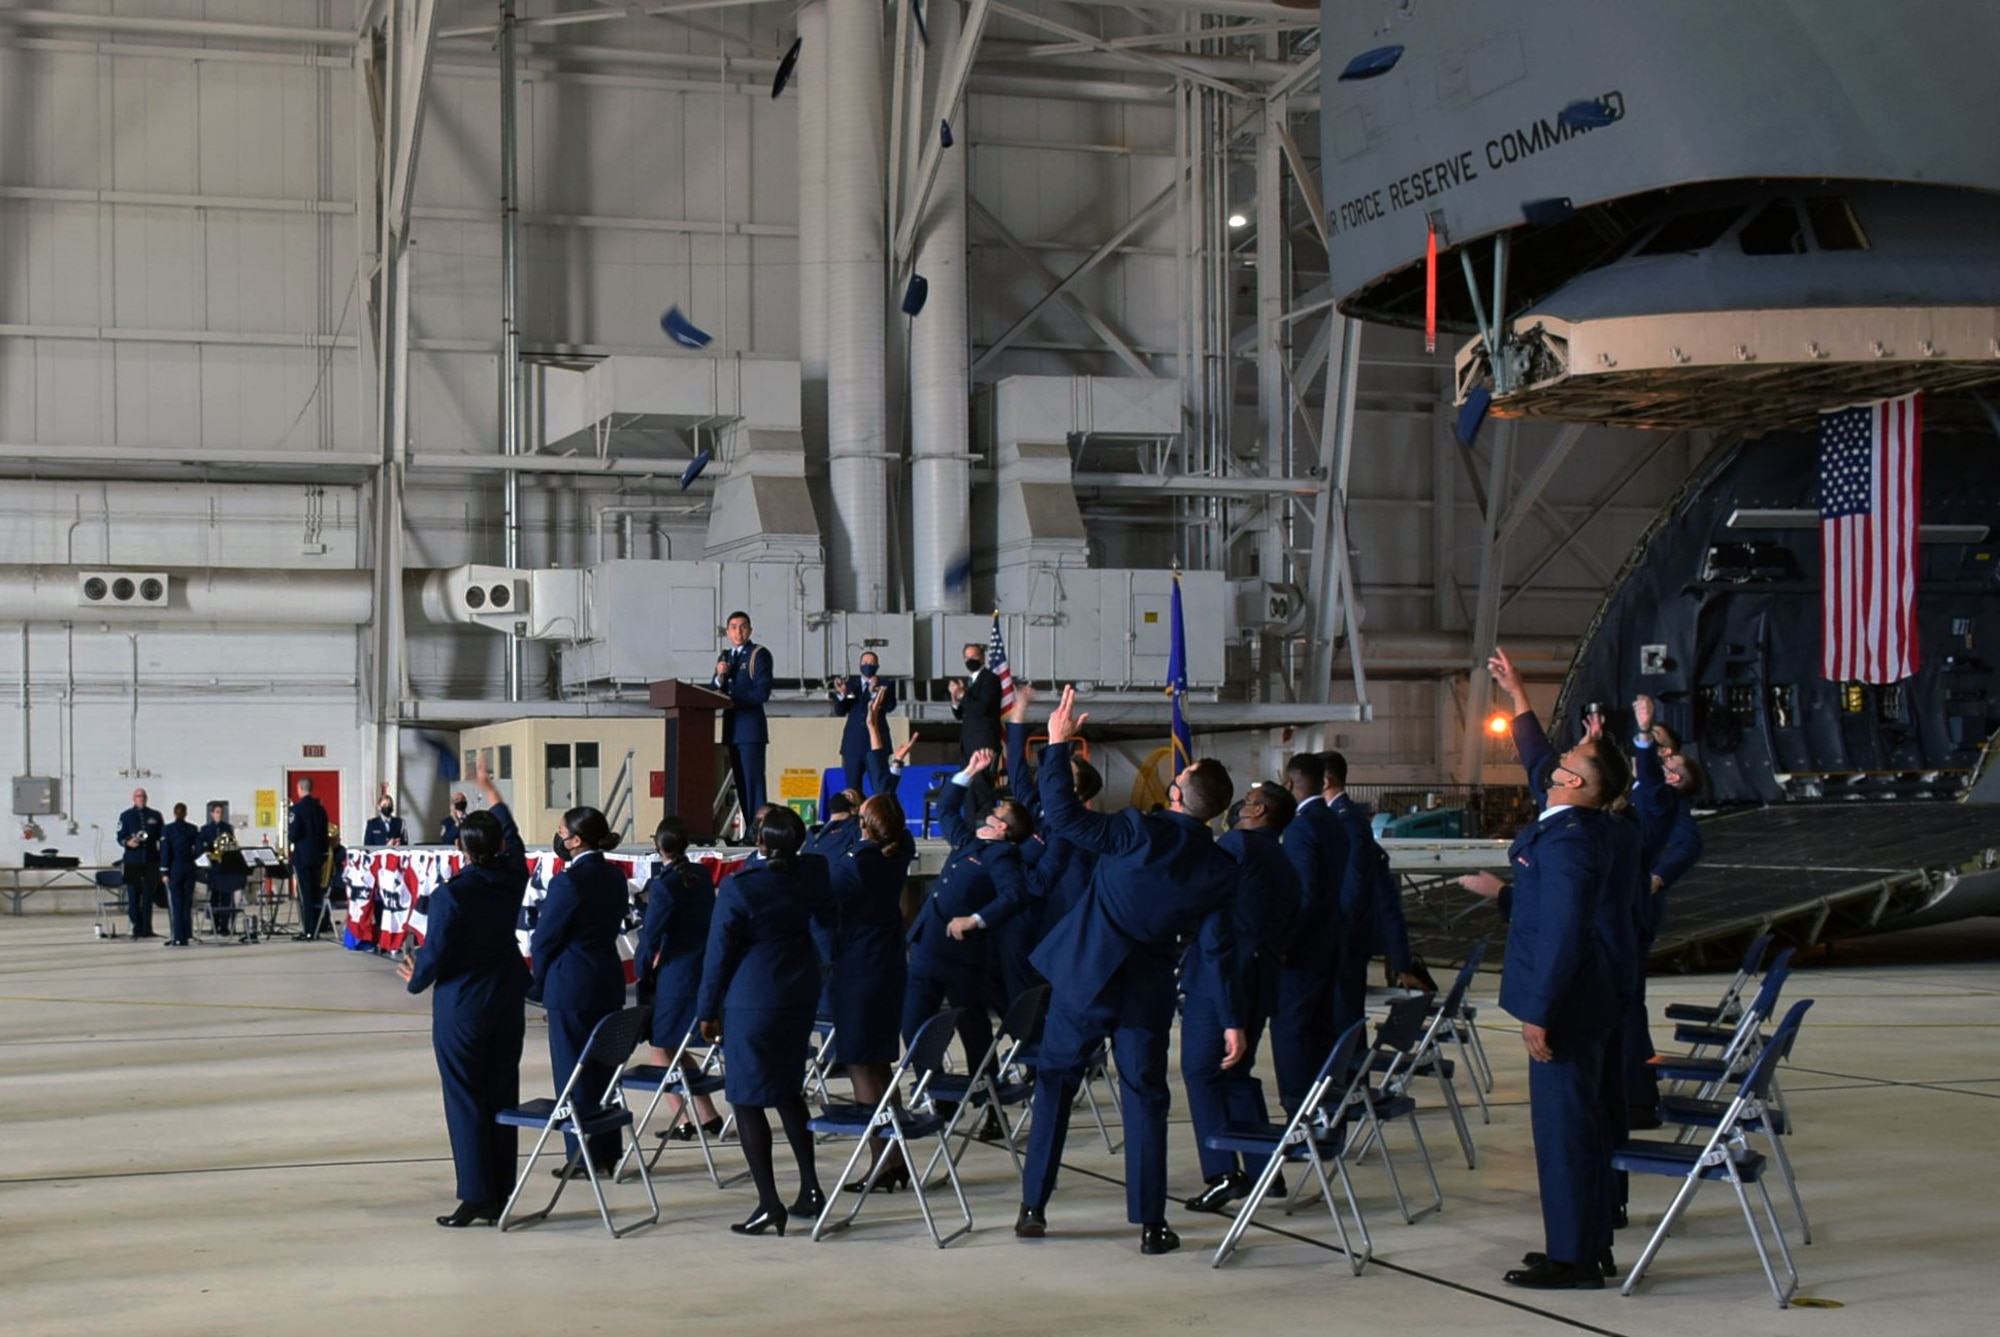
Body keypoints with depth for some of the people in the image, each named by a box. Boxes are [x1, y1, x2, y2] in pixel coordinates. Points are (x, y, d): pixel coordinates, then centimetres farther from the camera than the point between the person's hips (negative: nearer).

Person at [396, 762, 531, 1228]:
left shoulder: (450, 896, -19)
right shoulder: (510, 880, -3)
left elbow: (434, 956, -14)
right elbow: (513, 838, 17)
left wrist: (414, 977, 9)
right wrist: (491, 794, 32)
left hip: (461, 1012, -5)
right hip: (507, 1006, 5)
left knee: (466, 1103, 1)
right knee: (502, 1099, 9)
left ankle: (475, 1199, 1)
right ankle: (500, 1198, 13)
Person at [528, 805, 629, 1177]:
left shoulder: (568, 882, -17)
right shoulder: (615, 878, 6)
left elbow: (544, 940, -11)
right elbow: (613, 927, 9)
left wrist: (537, 986, 2)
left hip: (571, 987, -7)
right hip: (609, 982, 7)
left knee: (573, 1073, 2)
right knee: (603, 1069, 14)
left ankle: (582, 1158, 6)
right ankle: (608, 1153, 19)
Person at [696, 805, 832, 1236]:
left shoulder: (738, 888, -15)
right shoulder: (809, 881, 0)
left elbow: (720, 953, -10)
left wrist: (708, 1010, -2)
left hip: (751, 1002, -6)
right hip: (799, 998, 7)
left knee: (748, 1100, 0)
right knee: (788, 1089, 21)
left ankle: (769, 1205, -5)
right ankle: (810, 1189, 21)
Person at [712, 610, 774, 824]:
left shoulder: (759, 655, -2)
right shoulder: (725, 657, 19)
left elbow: (762, 692, -12)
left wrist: (733, 700, -15)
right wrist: (719, 677, -6)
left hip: (750, 728, -7)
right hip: (732, 728, 7)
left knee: (752, 781, -11)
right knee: (740, 782, 6)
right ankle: (749, 830, 8)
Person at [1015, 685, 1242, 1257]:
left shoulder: (1139, 833, -17)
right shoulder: (1220, 869, -4)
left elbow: (1062, 813, -17)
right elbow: (1218, 949, -1)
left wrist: (1058, 742, -9)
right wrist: (1232, 1020, 6)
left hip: (1085, 978, -2)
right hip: (1148, 994, 2)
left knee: (1054, 1084, 12)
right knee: (1145, 1101, 11)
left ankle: (1033, 1208, 16)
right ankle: (1151, 1224, 7)